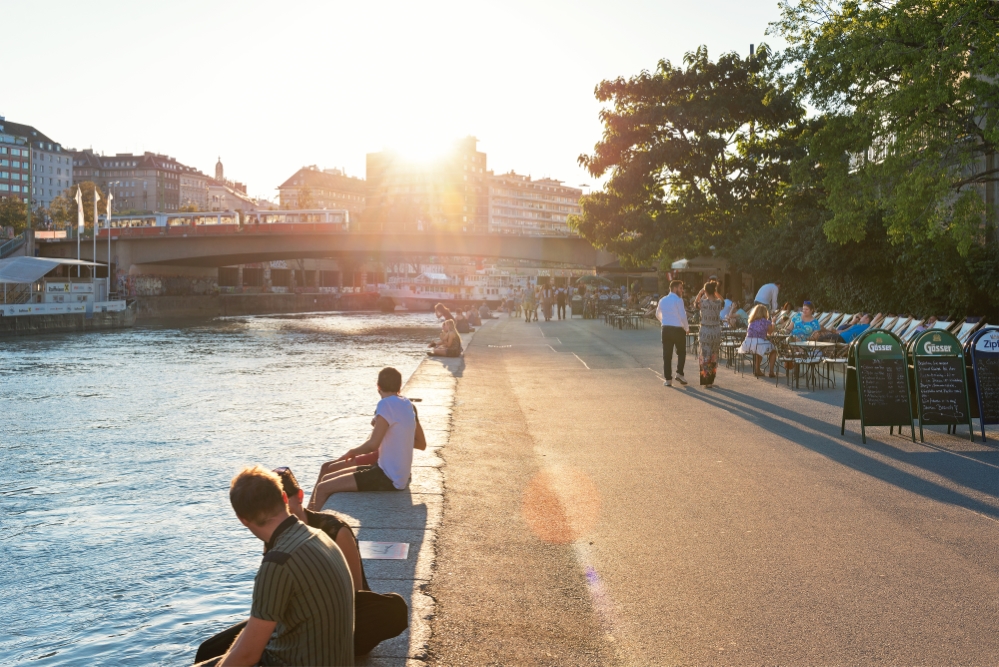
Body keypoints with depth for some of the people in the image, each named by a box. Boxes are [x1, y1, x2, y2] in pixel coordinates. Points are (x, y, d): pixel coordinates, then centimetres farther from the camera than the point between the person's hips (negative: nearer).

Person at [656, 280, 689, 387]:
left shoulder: (662, 300, 9)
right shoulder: (678, 300, -12)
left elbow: (658, 315, 21)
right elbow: (683, 316, -16)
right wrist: (687, 327, -2)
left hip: (666, 329, 5)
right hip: (678, 330, -5)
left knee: (667, 355, 5)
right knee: (681, 353, 12)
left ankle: (667, 379, 3)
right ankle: (679, 373, -1)